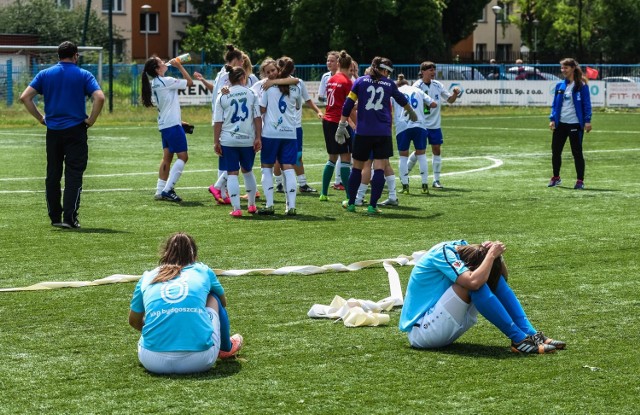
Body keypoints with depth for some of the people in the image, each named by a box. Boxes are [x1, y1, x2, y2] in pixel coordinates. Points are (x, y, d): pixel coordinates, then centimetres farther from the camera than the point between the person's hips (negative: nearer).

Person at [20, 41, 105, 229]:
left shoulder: (45, 74, 6)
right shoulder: (83, 75, -1)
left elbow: (25, 97, -2)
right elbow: (99, 97, -15)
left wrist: (40, 118, 5)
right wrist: (91, 120, -5)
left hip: (53, 130, 3)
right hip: (76, 130, -3)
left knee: (53, 175, 11)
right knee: (74, 175, 0)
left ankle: (55, 217, 14)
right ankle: (69, 217, -7)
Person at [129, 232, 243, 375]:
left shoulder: (147, 277, 15)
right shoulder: (203, 271, 14)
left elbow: (134, 321, 28)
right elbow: (223, 302, 35)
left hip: (153, 362, 1)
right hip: (199, 361, -1)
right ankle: (226, 348, 43)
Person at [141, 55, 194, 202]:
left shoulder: (154, 83, 10)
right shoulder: (166, 81, -16)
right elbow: (189, 82, -10)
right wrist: (179, 66, -4)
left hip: (164, 125, 9)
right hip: (173, 124, -9)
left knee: (167, 157, 12)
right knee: (183, 156, -6)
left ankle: (160, 191, 12)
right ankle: (168, 189, -12)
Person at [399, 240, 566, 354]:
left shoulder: (461, 246, 1)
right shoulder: (443, 253, -22)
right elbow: (474, 282, -36)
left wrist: (490, 252, -18)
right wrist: (491, 254, -24)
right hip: (421, 331, -9)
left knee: (495, 279, -4)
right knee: (471, 283, -28)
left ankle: (531, 334, -13)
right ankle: (519, 340, -25)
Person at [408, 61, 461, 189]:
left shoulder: (438, 85, 5)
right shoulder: (417, 86, -9)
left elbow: (450, 100, 11)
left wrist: (455, 94, -8)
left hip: (435, 125, 5)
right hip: (421, 124, -5)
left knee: (437, 150, 3)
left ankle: (436, 180, 9)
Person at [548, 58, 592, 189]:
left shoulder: (581, 86, -5)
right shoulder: (560, 85, 9)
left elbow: (586, 104, -7)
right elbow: (555, 104, 12)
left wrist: (587, 121, -14)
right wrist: (552, 119, 2)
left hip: (575, 124, -5)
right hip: (560, 124, 5)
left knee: (577, 152, 0)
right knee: (555, 151, 8)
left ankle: (580, 181, 8)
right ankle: (556, 177, 24)